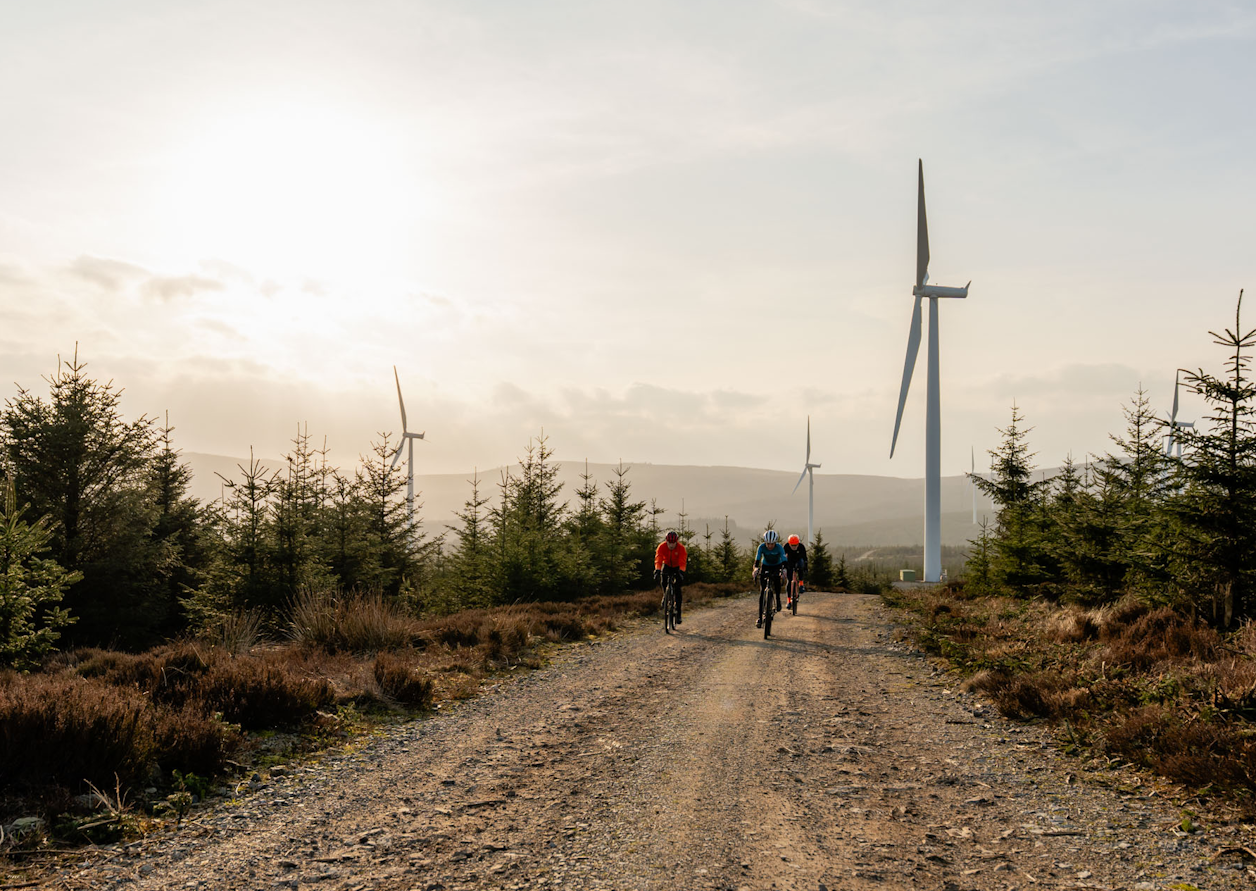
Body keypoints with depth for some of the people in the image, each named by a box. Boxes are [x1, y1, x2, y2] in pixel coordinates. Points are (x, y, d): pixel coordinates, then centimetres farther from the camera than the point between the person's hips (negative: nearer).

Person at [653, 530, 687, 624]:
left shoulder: (681, 548, -29)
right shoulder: (662, 546, -27)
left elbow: (682, 562, -37)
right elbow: (658, 560, -36)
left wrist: (681, 572, -52)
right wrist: (657, 571, -51)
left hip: (677, 567, -1)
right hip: (667, 565, 2)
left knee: (677, 589, -14)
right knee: (663, 581, -25)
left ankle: (678, 612, -9)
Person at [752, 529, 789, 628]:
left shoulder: (779, 547, -28)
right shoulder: (762, 547, -25)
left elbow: (784, 560, -37)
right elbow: (757, 559, -35)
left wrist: (784, 569, -57)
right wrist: (756, 568, -55)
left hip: (777, 566, -1)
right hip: (765, 566, 1)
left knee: (777, 579, -34)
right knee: (762, 591, -11)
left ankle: (778, 599, -8)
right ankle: (760, 617, -12)